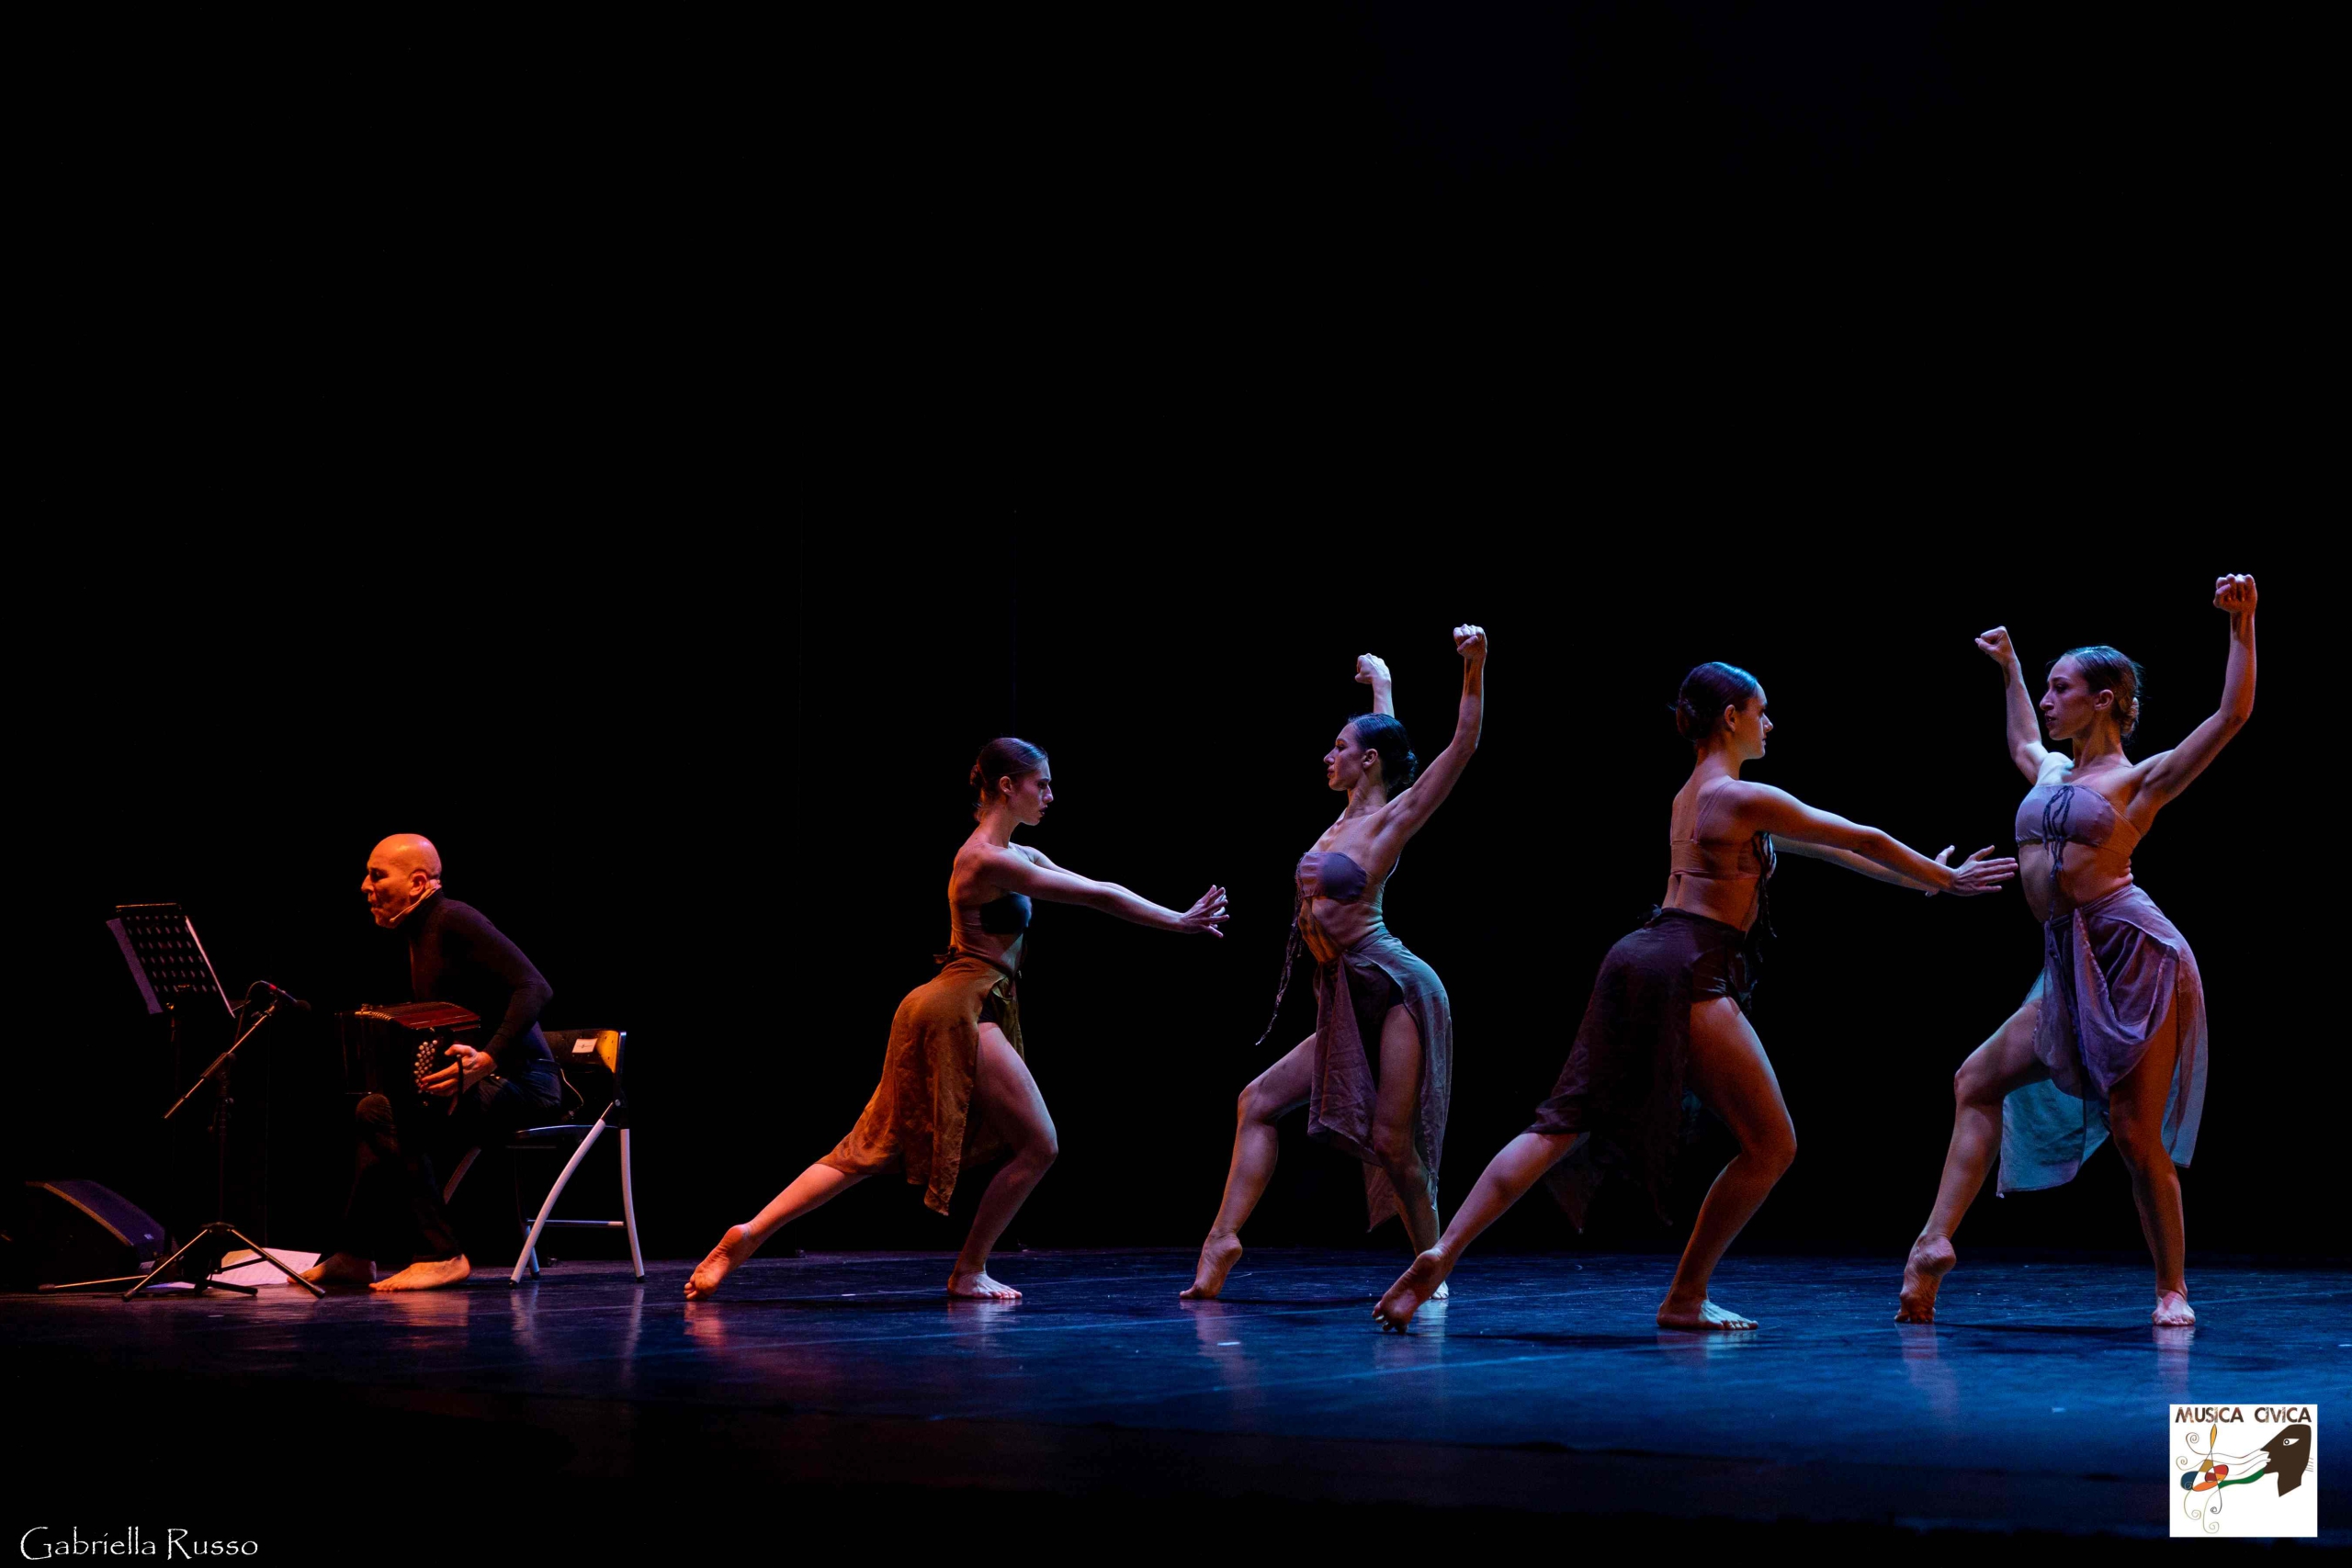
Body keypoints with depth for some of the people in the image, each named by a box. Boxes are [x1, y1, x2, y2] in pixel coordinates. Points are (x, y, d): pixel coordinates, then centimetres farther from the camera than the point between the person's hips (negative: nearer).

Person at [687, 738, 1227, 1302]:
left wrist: (1181, 917, 5)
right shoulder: (987, 859, -15)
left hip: (956, 1012, 10)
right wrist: (1178, 922, -9)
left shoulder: (1016, 856, 17)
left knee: (873, 1148, 9)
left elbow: (1093, 892, 13)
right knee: (1037, 1145, -3)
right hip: (960, 1008, -10)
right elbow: (1099, 896, -14)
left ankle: (750, 1234, 3)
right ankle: (968, 1273, 6)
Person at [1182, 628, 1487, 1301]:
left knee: (1390, 1139, -11)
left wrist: (1474, 669, -23)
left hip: (1395, 991, -8)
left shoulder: (1393, 818, -4)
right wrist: (1381, 684, 49)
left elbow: (1463, 744, -13)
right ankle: (1223, 1240, 0)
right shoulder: (1348, 816, 15)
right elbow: (1385, 738, 33)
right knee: (1260, 1101, 3)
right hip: (1346, 1006, 8)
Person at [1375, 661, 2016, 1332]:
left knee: (1562, 1126, 3)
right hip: (1689, 974, -9)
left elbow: (1819, 845, 30)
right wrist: (1946, 878, 17)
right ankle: (1685, 1299, 4)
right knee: (1771, 1146, 0)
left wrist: (1923, 877, 35)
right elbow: (1864, 842, 2)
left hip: (1642, 959, 9)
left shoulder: (1693, 794, 23)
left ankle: (1442, 1252, -11)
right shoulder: (1744, 798, -5)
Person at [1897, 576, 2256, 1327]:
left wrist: (2241, 626, -13)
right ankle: (1935, 1244, 3)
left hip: (2136, 955, -8)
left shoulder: (2142, 778, -1)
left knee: (2135, 1135, -7)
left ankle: (2172, 1288, 6)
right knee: (1977, 1081, 4)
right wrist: (2008, 670, 47)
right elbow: (2021, 743, 44)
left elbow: (2233, 712, -9)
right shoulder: (2054, 772, 19)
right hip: (2072, 968, 8)